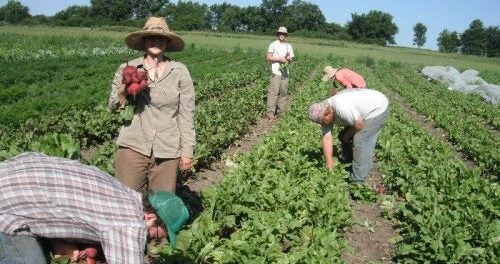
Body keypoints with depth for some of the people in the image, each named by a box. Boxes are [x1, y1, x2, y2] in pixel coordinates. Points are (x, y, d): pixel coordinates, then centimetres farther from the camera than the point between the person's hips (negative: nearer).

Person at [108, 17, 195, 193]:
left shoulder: (180, 72, 0)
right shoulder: (127, 68, 3)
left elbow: (186, 114, 2)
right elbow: (114, 107, 8)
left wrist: (187, 150, 1)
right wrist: (124, 90, -12)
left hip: (167, 151, 0)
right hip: (133, 147, 1)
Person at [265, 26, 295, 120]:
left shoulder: (288, 46, 14)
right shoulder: (273, 44, 0)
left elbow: (291, 58, 19)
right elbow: (268, 57, -6)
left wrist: (289, 58, -5)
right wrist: (279, 59, -14)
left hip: (285, 72, 5)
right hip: (276, 72, -5)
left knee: (284, 92, 6)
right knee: (273, 92, -9)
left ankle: (280, 111, 14)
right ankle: (270, 111, -7)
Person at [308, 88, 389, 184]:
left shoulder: (340, 107, -36)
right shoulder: (324, 112, -8)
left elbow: (360, 124, -31)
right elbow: (327, 138, -10)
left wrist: (348, 134, -11)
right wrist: (329, 164, -11)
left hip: (378, 109, -9)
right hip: (362, 113, 9)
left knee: (359, 141, -16)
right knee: (343, 137, 10)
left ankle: (357, 181, -9)